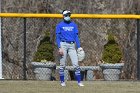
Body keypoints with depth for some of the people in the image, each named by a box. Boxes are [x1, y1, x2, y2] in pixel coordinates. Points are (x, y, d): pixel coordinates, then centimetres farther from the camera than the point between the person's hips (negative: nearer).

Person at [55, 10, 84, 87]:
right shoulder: (59, 25, 4)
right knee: (62, 65, -1)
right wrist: (59, 48, -12)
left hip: (72, 45, 2)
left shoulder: (73, 25, 14)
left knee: (76, 64, -6)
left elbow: (76, 36, 13)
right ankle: (62, 81, 9)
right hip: (63, 44, -2)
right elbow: (57, 37, 0)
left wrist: (79, 47, 2)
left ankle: (79, 82, -5)